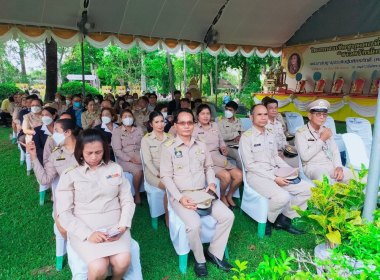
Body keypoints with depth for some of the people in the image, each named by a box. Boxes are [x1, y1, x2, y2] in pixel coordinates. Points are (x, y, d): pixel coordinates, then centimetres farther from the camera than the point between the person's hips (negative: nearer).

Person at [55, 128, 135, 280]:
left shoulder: (116, 169, 6)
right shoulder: (70, 175, -1)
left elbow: (127, 200, 6)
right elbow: (64, 212, -3)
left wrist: (123, 226, -9)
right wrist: (87, 234, -15)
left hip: (114, 226, 2)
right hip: (84, 230, -1)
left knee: (123, 261, -22)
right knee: (98, 267, -24)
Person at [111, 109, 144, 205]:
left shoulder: (139, 129, 15)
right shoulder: (117, 131, 3)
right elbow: (117, 150, -5)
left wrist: (143, 157, -10)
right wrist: (130, 159, -16)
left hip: (139, 156, 3)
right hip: (125, 159, -3)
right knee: (138, 171, -32)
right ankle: (137, 195, -9)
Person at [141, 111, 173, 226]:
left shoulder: (170, 138, 11)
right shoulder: (146, 139, 1)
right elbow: (148, 161, -6)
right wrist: (158, 174, -17)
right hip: (152, 172, -3)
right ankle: (168, 217, -9)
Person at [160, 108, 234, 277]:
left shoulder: (201, 146, 10)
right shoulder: (169, 147, -6)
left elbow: (208, 167, 20)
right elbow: (166, 176, -8)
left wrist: (212, 183, 0)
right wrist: (180, 198, -19)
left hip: (203, 193, 5)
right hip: (181, 195, -5)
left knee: (228, 216, -11)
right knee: (194, 225, -29)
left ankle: (214, 253, 10)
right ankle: (200, 260, 2)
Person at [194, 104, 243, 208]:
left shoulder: (215, 125, 14)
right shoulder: (194, 129, -4)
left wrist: (223, 147, 1)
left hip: (218, 157, 6)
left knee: (239, 175, -12)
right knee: (226, 176, -28)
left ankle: (229, 196, 14)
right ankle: (222, 197, 3)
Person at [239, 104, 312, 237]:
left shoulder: (270, 134, 11)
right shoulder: (246, 137, -10)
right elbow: (250, 165, -14)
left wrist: (291, 170, 4)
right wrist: (273, 178, -18)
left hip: (276, 173, 8)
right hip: (256, 175, -7)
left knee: (309, 189, -3)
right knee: (282, 197, -32)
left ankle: (284, 219, 9)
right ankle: (266, 220, 0)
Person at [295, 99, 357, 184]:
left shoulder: (327, 130, 15)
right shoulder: (301, 132, -5)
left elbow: (335, 152, 12)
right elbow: (305, 156, -15)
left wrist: (339, 167, -7)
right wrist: (321, 140, -11)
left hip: (330, 165, 6)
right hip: (313, 167, -6)